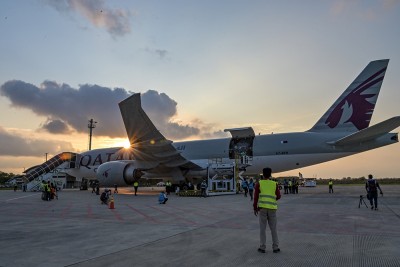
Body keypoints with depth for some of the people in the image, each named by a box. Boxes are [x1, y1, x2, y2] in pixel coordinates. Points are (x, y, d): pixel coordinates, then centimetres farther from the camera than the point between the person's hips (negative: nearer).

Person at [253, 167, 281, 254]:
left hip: (262, 207, -1)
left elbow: (256, 196, -2)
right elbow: (278, 196, 5)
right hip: (272, 208, 1)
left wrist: (255, 208, 6)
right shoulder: (274, 184, 6)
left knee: (262, 228, 6)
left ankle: (262, 247, 9)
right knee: (273, 229, 11)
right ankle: (275, 248, 13)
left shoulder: (259, 183, 1)